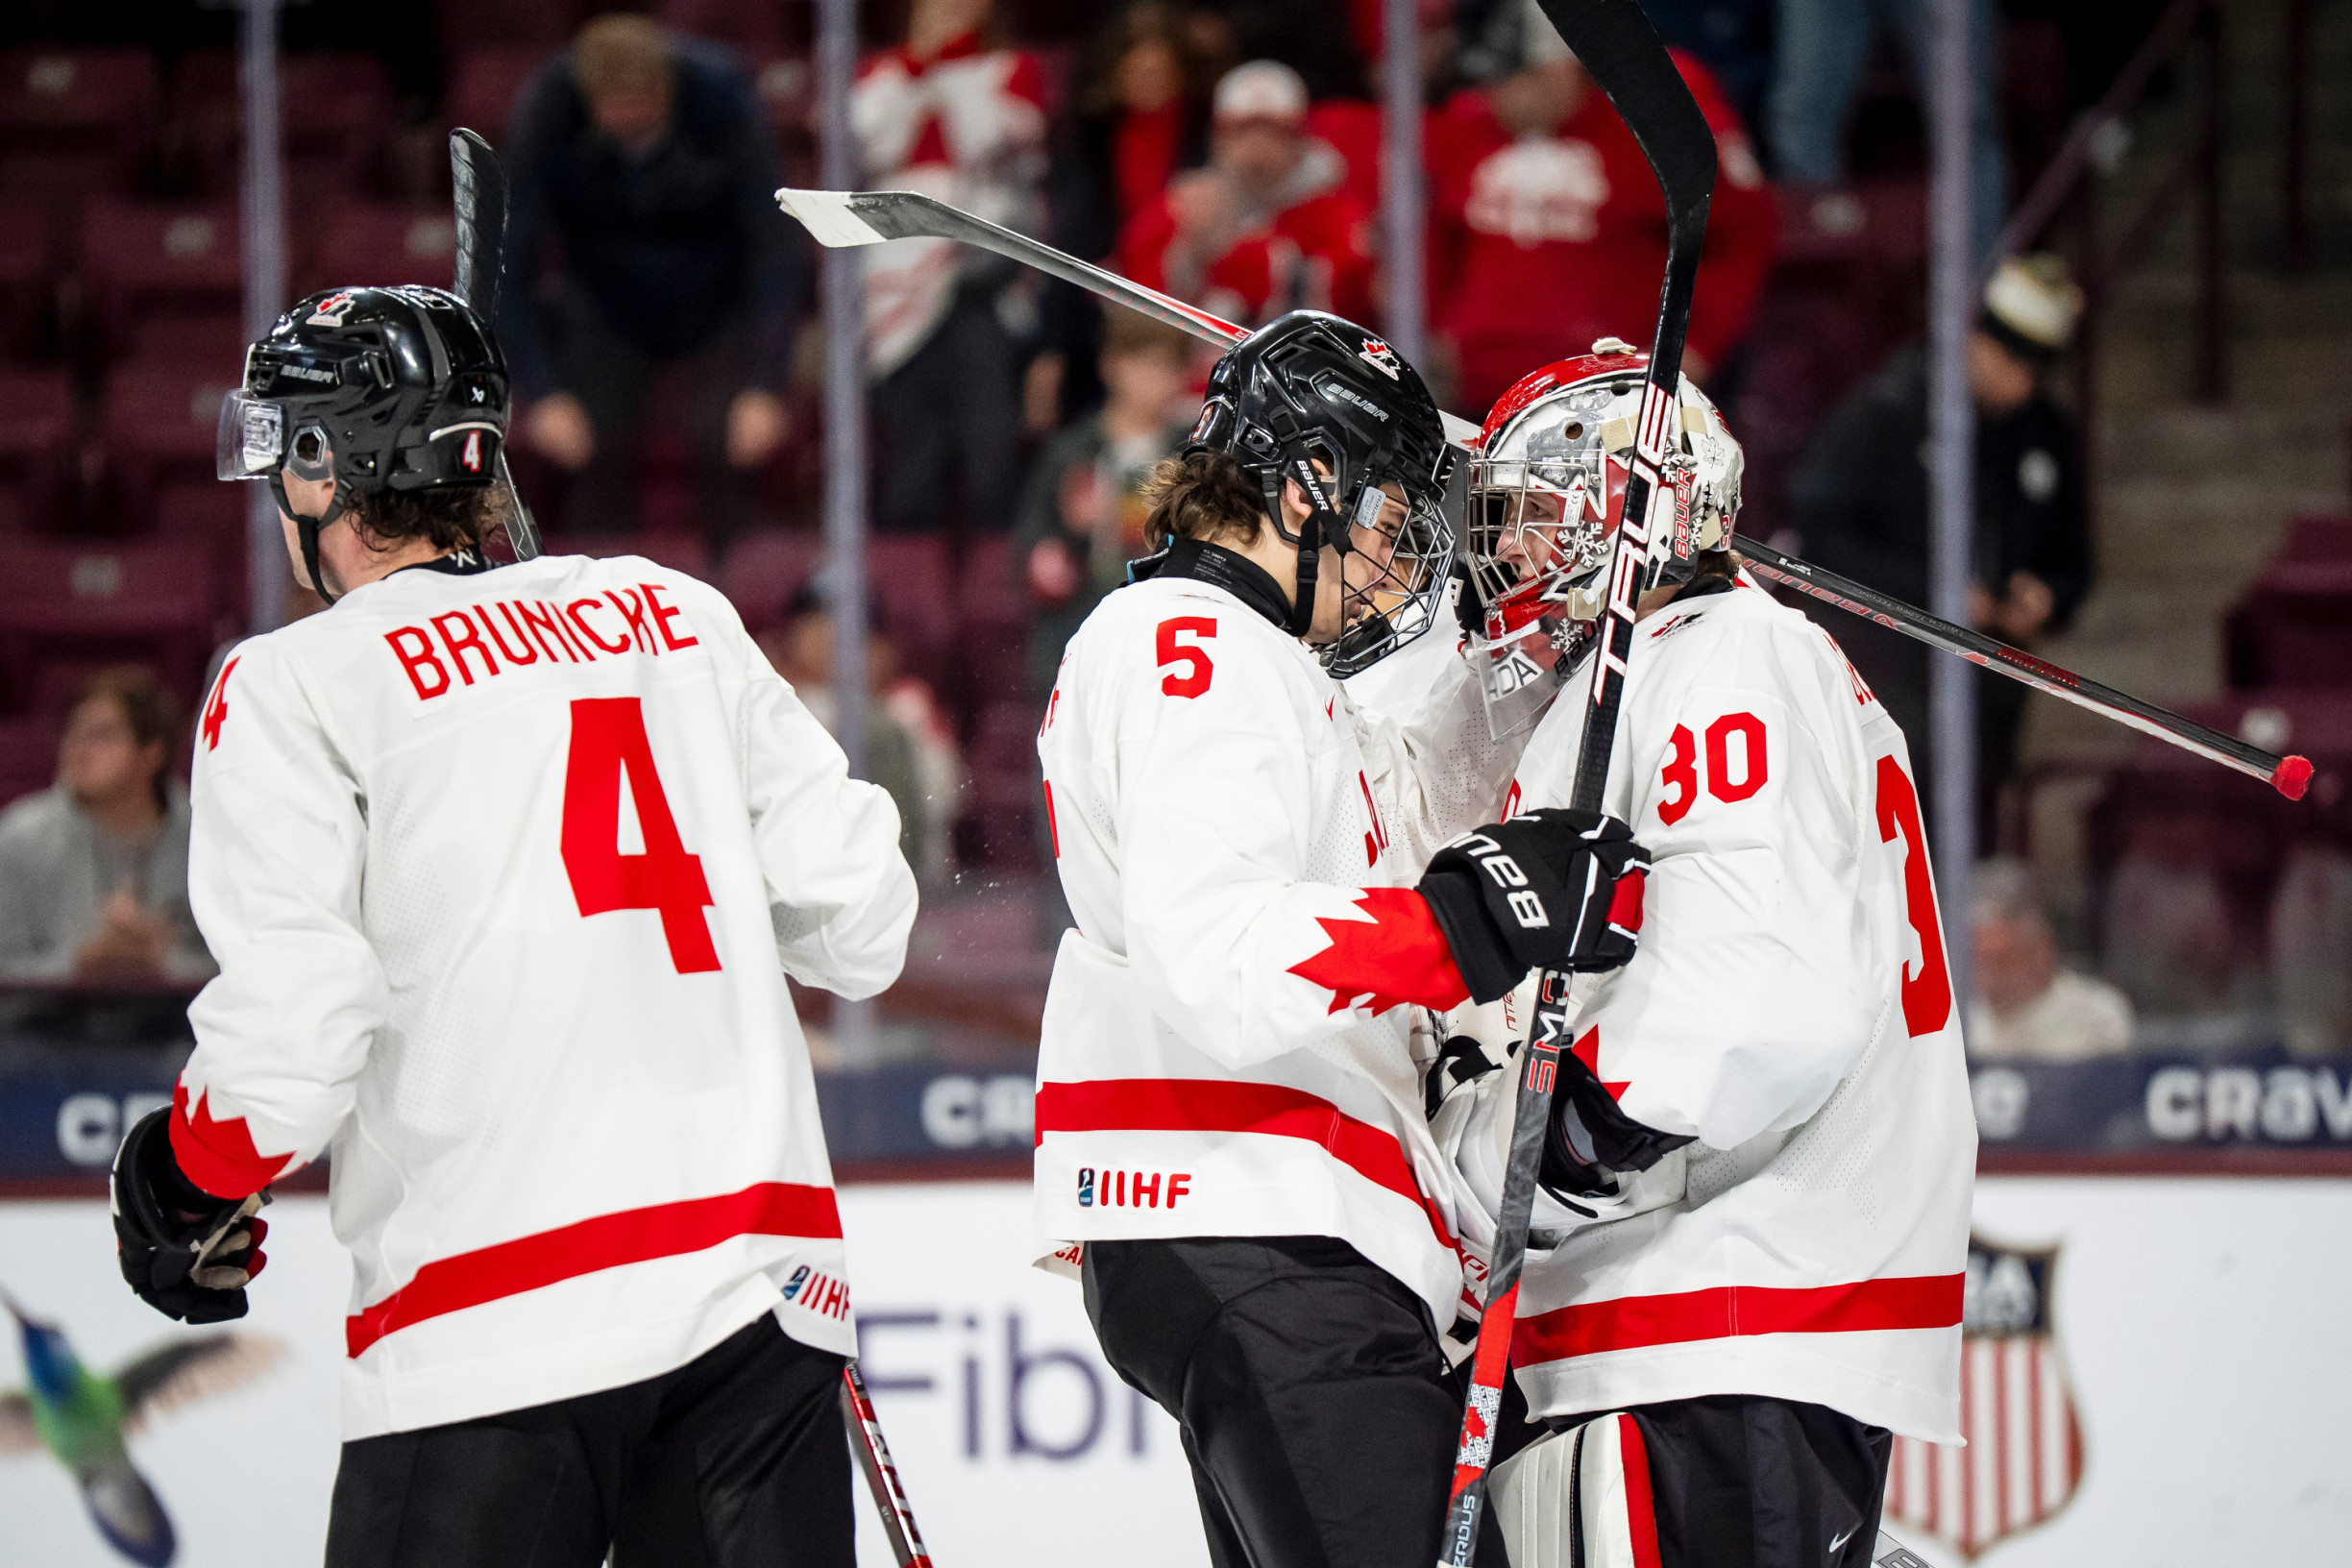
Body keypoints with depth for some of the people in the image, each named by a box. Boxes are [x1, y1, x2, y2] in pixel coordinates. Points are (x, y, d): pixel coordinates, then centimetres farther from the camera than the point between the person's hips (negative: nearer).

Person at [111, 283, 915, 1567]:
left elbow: (290, 1049, -8)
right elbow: (860, 926, 13)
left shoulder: (294, 687, -1)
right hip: (761, 1290, 5)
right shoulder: (675, 616, 15)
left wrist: (185, 1185, 12)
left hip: (499, 1337, -5)